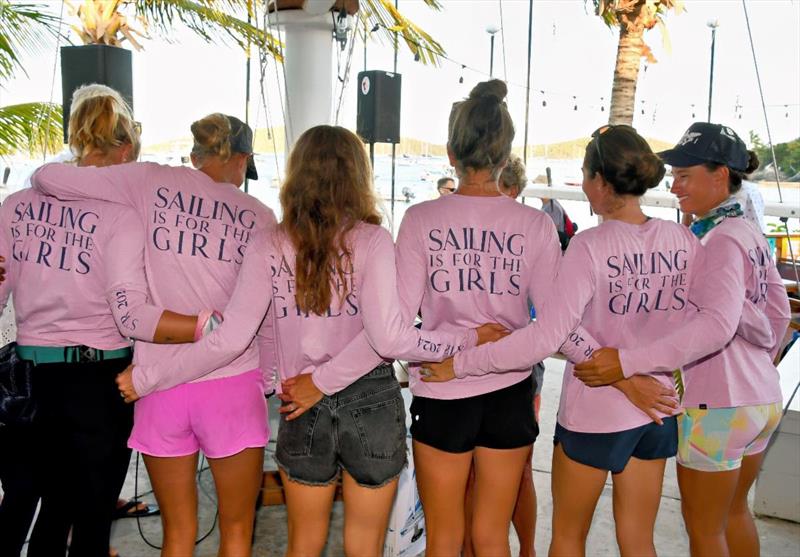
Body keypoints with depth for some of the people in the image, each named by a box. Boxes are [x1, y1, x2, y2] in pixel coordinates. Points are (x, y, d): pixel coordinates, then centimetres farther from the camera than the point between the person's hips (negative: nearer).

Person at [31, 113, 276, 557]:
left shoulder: (153, 181, 1)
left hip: (159, 386, 1)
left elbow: (46, 176, 2)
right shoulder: (258, 216, 2)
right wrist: (271, 379, 17)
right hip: (232, 386, -1)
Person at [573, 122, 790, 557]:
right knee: (734, 511, 26)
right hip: (762, 400, 9)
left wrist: (627, 362, -38)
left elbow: (716, 325, -34)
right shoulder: (750, 235, 6)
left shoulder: (722, 241, -20)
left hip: (717, 407, -9)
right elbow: (777, 313, 15)